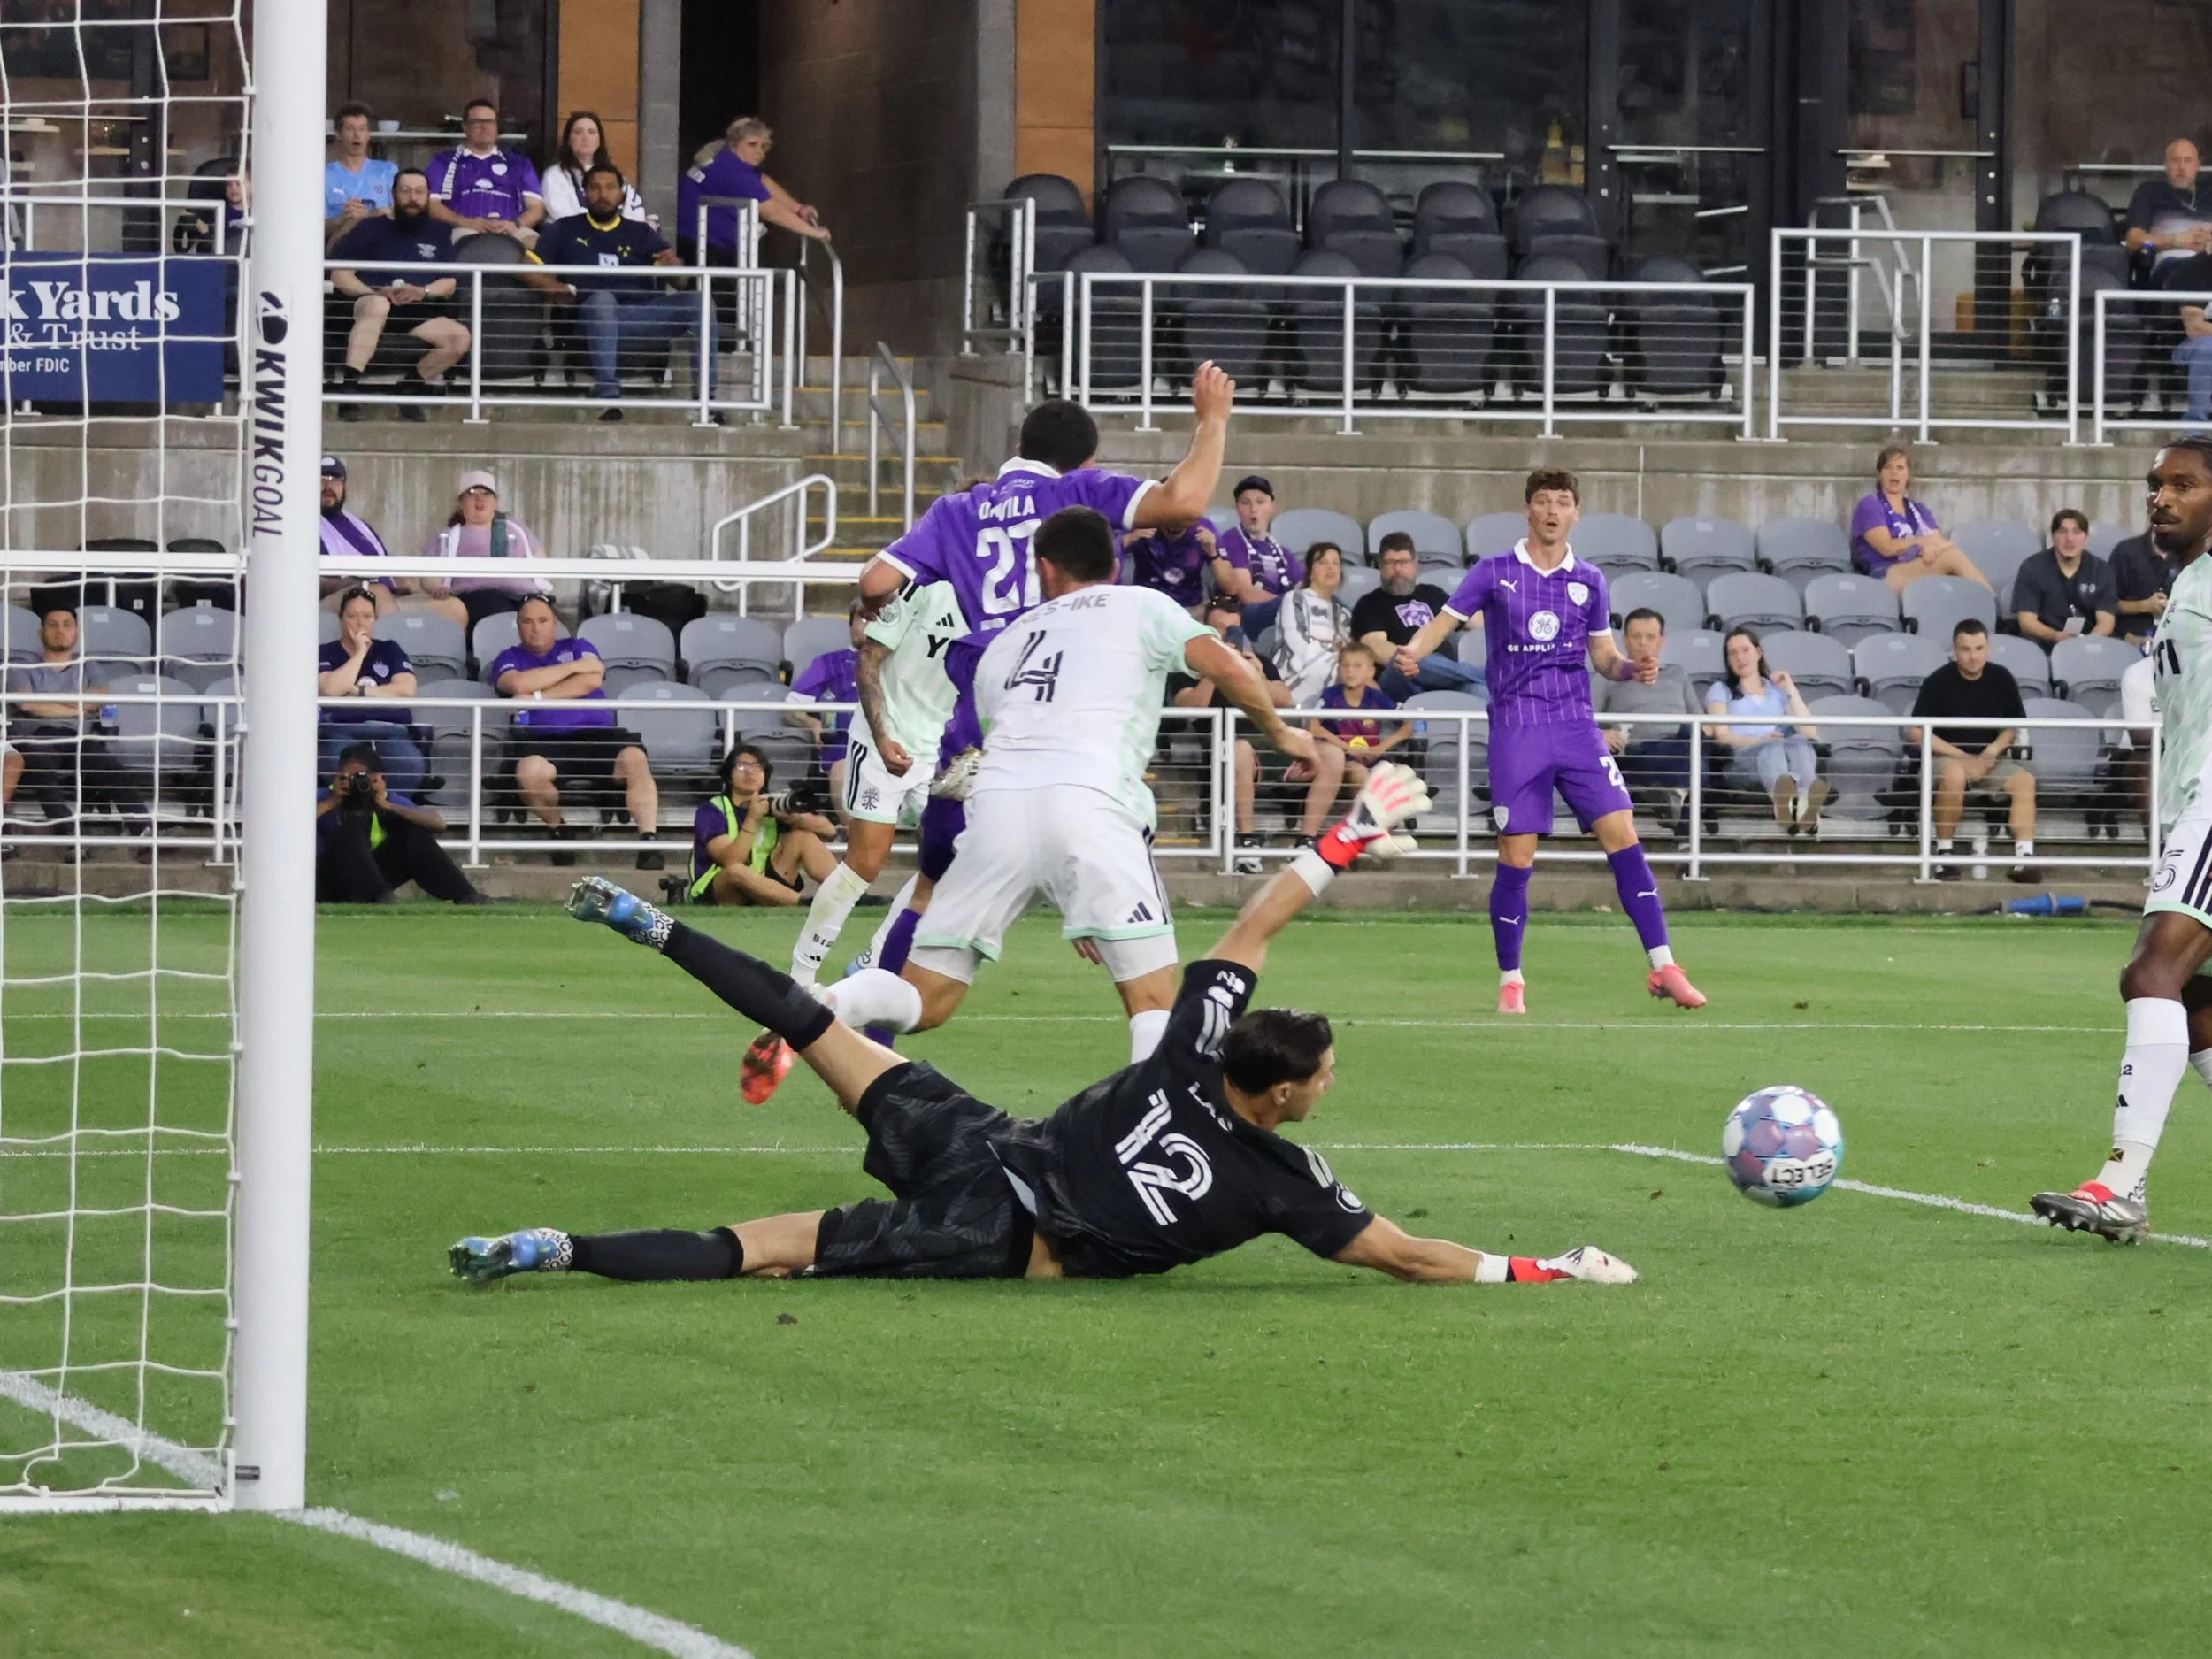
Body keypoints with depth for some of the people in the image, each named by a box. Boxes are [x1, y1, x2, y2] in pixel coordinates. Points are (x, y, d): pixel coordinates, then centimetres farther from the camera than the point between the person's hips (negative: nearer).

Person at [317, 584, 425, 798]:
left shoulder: (390, 650, 25)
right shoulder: (327, 654, 19)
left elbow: (406, 690, 7)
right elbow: (331, 689, -4)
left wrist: (359, 691, 3)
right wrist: (360, 652, 5)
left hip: (390, 730, 2)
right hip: (343, 730, -2)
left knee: (410, 764, -36)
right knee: (336, 763, -41)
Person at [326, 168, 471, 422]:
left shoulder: (438, 235, 24)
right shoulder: (372, 228, 14)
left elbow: (448, 284, 16)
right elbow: (340, 276, 6)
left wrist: (424, 292, -7)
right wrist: (376, 293, -12)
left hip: (419, 314, 3)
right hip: (368, 305, -3)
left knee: (460, 336, -24)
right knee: (377, 305, -40)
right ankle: (348, 386, -48)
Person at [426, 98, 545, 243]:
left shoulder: (519, 163, 25)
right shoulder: (444, 161, 20)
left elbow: (536, 206, 15)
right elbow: (431, 204, 7)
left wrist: (516, 225, -8)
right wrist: (466, 223, -11)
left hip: (509, 230, 1)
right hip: (466, 231, -1)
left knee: (533, 240, -35)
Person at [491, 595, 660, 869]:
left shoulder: (577, 648, 22)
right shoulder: (509, 659, 20)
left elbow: (592, 680, 0)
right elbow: (519, 684, -5)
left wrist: (537, 697, -5)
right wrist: (575, 666, 0)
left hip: (596, 732, 1)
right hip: (544, 741, -1)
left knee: (634, 758, -32)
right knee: (529, 771, -37)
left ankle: (649, 843, -36)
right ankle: (557, 830, -8)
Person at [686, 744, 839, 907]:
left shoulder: (771, 804, 5)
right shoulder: (711, 810, -9)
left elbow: (828, 829, -6)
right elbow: (732, 863, -26)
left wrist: (795, 818, -25)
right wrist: (752, 820, -34)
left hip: (760, 890, 5)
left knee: (804, 837, -6)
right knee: (735, 871, -38)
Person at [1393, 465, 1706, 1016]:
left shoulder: (1588, 580, 10)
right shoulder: (1495, 573, 2)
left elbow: (1603, 654, 16)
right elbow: (1446, 620, -1)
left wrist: (1631, 669, -6)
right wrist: (1412, 651, -22)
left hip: (1577, 727, 2)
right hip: (1516, 730, -2)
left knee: (1623, 837, -8)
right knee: (1516, 858, -4)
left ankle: (1663, 968, -6)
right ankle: (1510, 981, 10)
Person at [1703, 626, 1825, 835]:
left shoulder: (1778, 690, 32)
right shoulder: (1721, 690, 25)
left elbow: (1810, 733, 16)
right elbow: (1722, 736, 6)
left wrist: (1791, 689, 15)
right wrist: (1758, 741, -11)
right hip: (1742, 759, -3)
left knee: (1799, 743, -36)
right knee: (1772, 747, -40)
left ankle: (1806, 799, -74)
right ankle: (1783, 796, -81)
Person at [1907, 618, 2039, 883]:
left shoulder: (2002, 679, 3)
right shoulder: (1938, 683, -8)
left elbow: (2013, 725, 10)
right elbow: (1916, 732, -10)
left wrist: (1992, 751, -10)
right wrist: (1964, 758, -15)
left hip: (1991, 760, 4)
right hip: (1947, 757, -4)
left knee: (2025, 780, -23)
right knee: (1953, 775, -38)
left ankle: (2024, 858, -30)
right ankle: (1943, 855, -25)